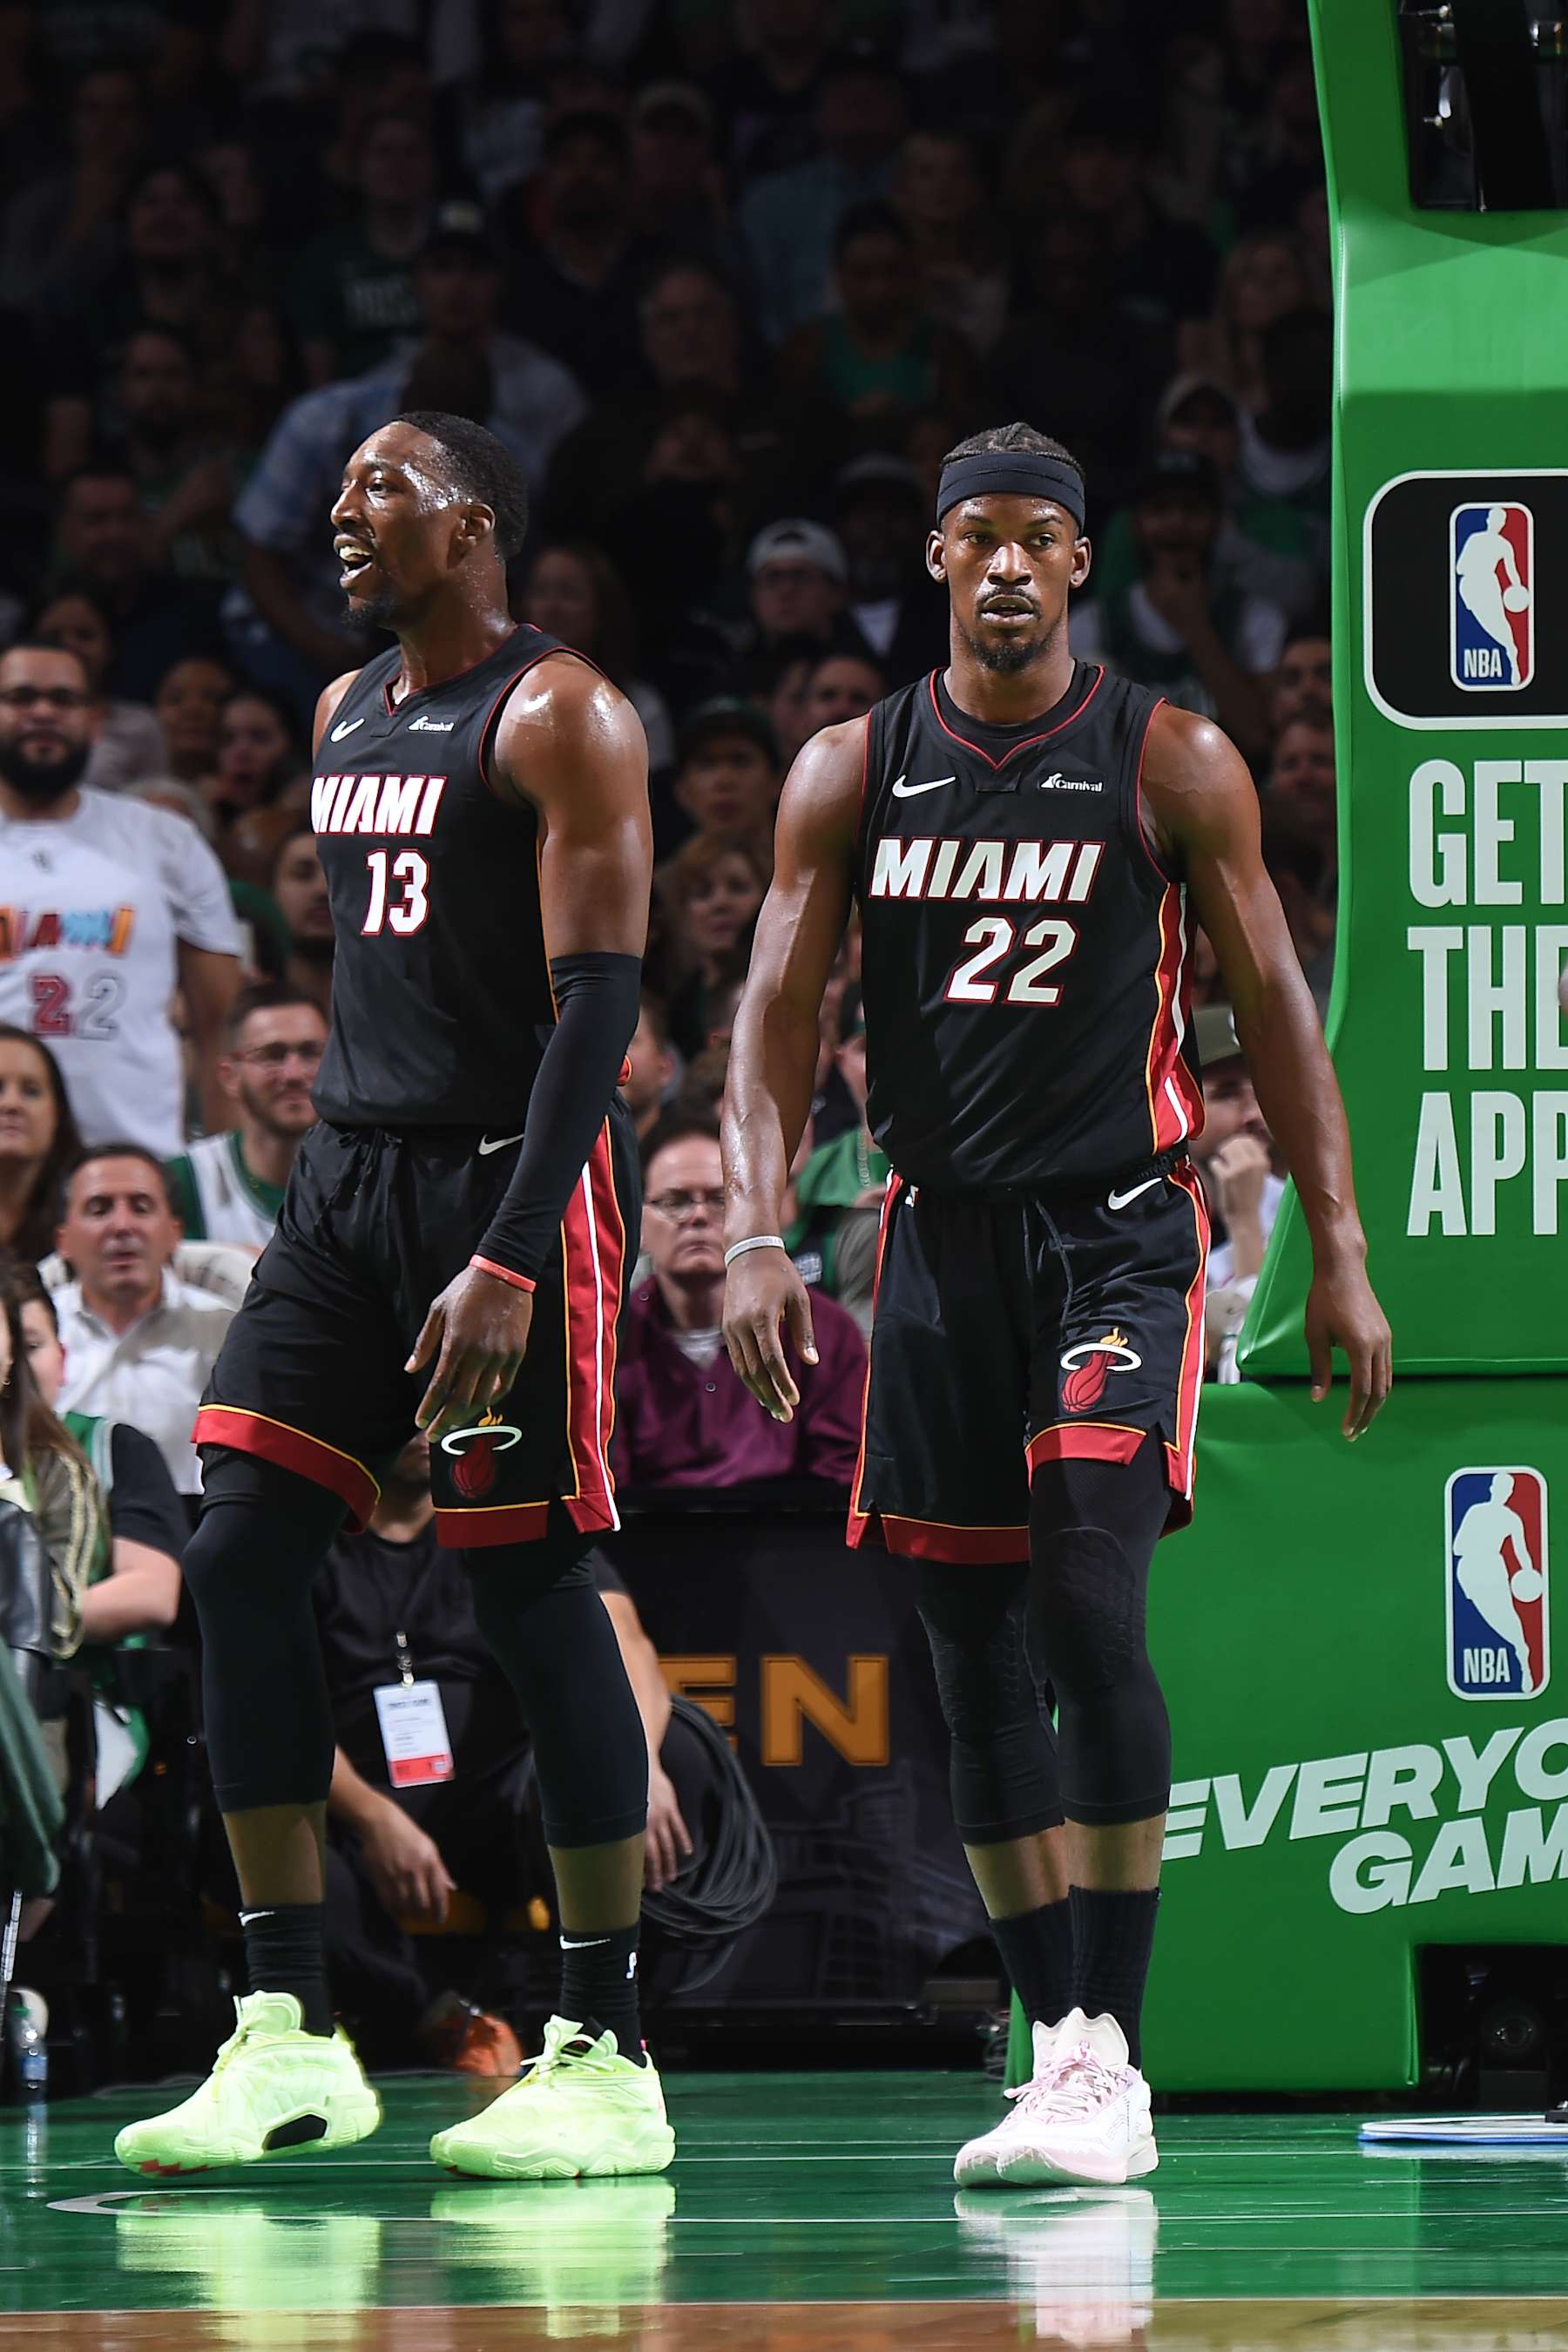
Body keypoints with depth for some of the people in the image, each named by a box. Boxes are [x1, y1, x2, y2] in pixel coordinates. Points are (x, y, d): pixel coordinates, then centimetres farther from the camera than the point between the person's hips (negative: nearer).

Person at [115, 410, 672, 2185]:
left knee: (532, 1587, -6)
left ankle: (603, 2056, 2)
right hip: (351, 1170, 8)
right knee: (239, 1552, -3)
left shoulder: (559, 718, -9)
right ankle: (287, 2038, -1)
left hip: (513, 1177, -8)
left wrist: (510, 1260, -24)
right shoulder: (345, 718, 16)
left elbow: (600, 997, -16)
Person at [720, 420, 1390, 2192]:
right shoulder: (851, 772, 5)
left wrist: (1340, 1250, -3)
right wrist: (756, 1235, -11)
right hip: (941, 1239, 4)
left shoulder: (1173, 765, -1)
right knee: (973, 1660, 4)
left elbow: (1274, 1004, 1)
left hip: (1117, 1230, -4)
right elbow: (778, 1012, 3)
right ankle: (1060, 2053, 11)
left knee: (1091, 1608, -19)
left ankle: (1113, 2060, -18)